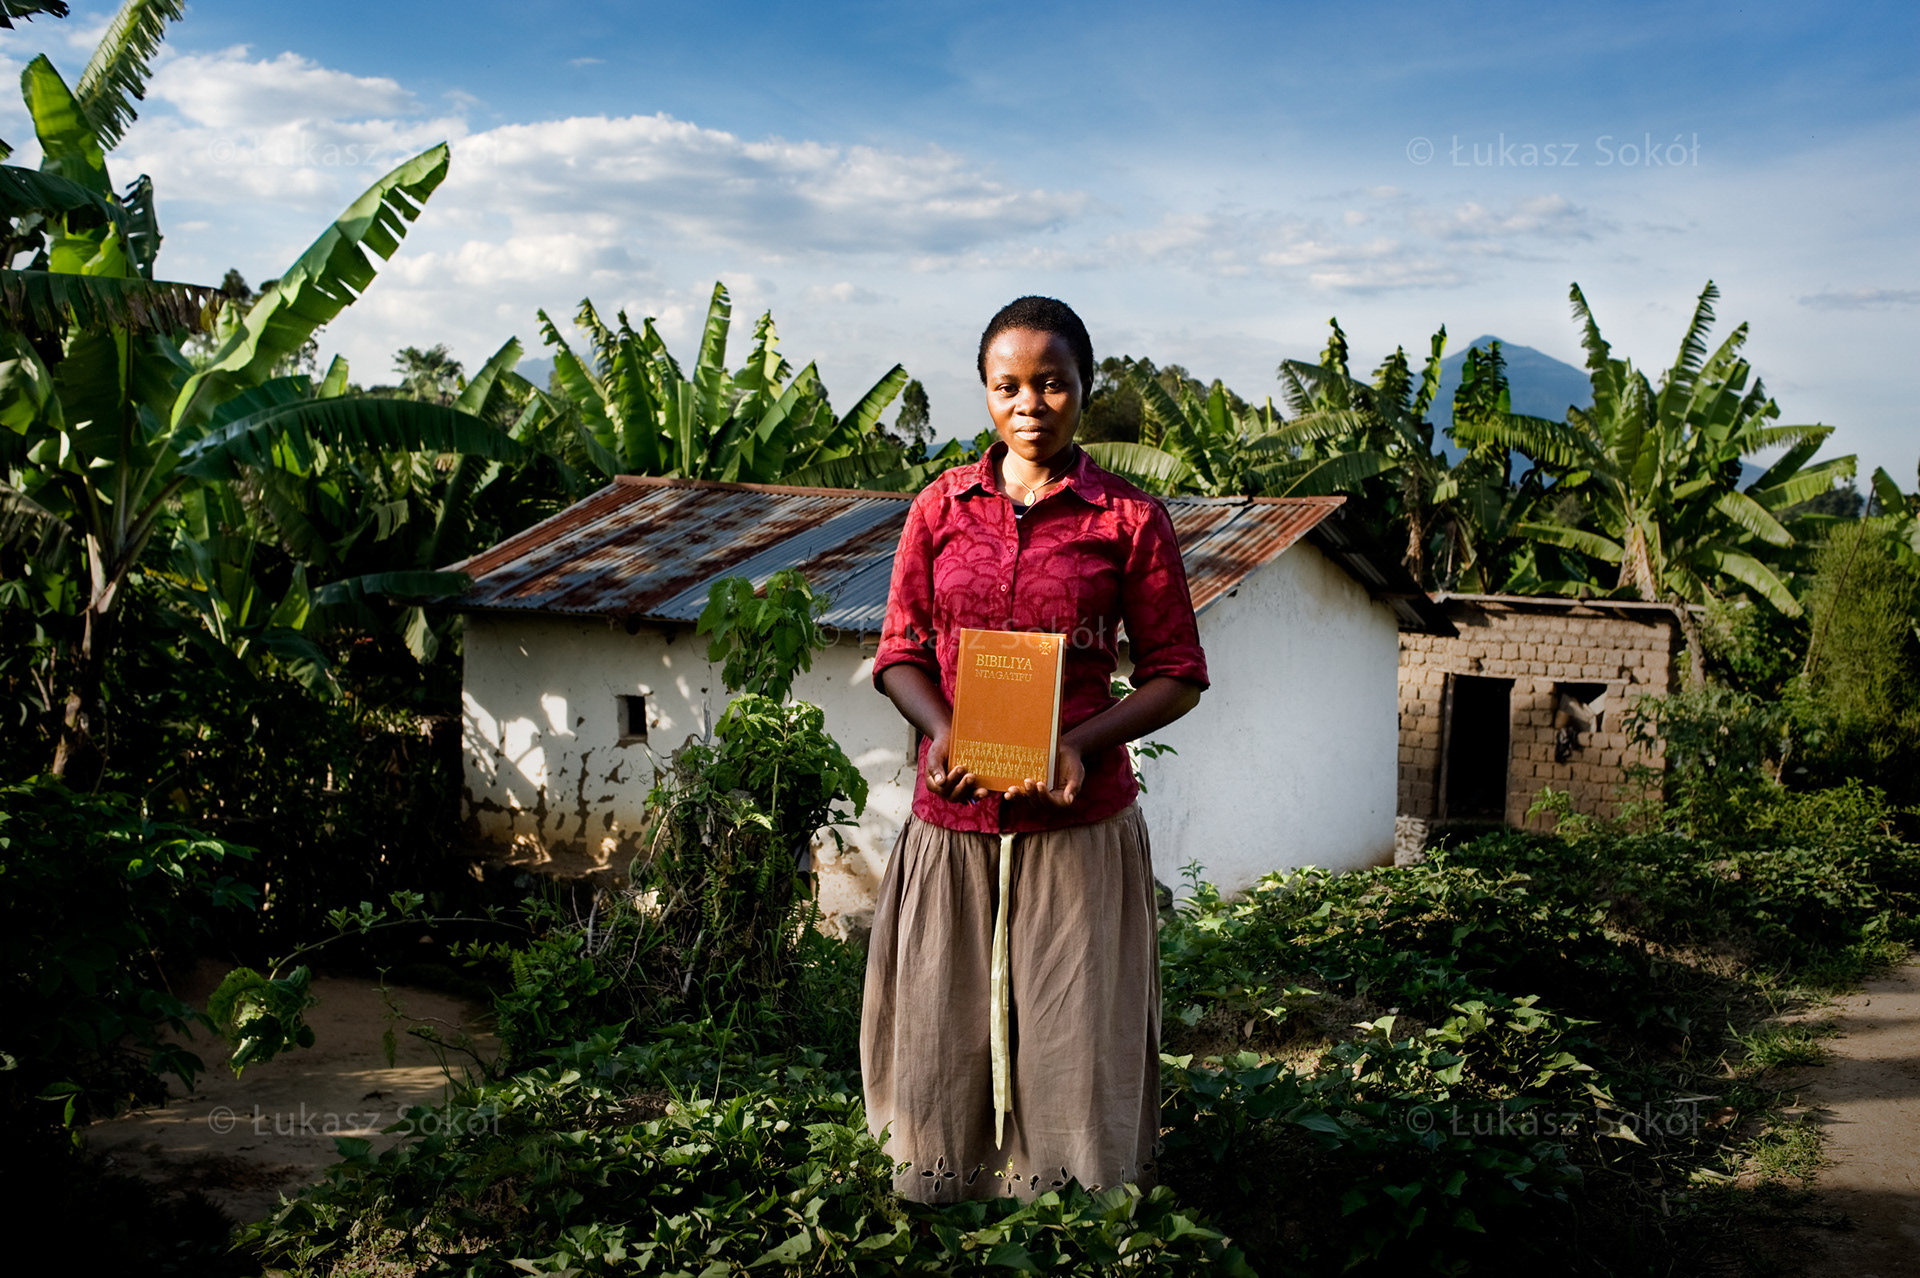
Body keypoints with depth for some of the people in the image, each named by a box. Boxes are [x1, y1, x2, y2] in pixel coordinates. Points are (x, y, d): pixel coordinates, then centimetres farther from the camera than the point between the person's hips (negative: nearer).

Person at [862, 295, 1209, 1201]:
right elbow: (899, 652, 8)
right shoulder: (940, 508, 6)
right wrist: (943, 730, -13)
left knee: (1072, 1040, 5)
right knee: (945, 1030, 10)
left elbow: (1177, 675, 0)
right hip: (953, 814, 2)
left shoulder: (1130, 520, -1)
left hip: (1080, 816, -2)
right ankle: (947, 1203, 30)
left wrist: (1079, 744, -16)